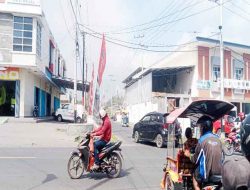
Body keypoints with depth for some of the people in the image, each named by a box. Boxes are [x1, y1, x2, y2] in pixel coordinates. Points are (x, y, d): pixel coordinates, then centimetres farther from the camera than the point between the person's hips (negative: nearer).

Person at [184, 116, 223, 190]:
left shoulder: (202, 140, -13)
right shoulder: (218, 139, 3)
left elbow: (195, 159, -3)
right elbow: (221, 156, 14)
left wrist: (188, 155, 18)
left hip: (207, 173, -5)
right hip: (219, 172, 5)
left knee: (195, 177, 23)